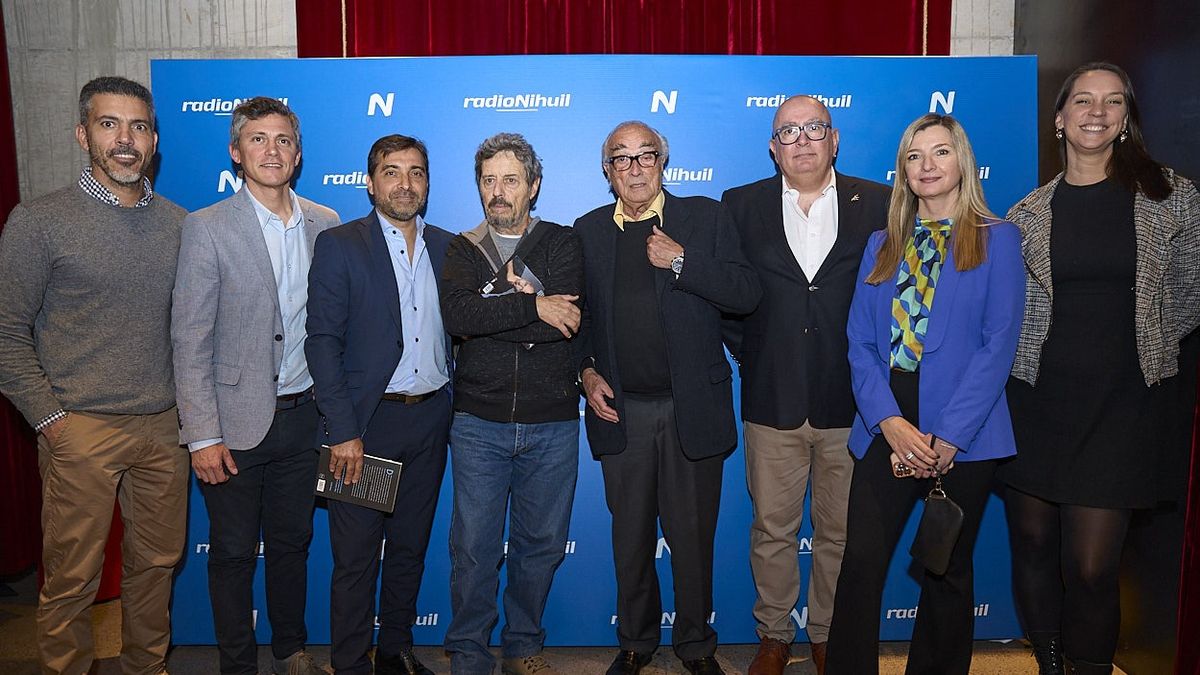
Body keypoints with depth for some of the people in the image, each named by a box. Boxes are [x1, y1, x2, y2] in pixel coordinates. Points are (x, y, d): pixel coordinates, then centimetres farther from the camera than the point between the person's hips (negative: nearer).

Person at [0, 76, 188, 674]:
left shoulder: (177, 223, 8)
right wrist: (49, 418, -8)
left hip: (163, 428, 4)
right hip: (81, 432, -4)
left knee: (157, 563, 14)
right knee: (71, 579, 6)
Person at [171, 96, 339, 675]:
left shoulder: (325, 225, 4)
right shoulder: (207, 227, -7)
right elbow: (189, 339, -9)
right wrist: (202, 436, -12)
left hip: (302, 415, 3)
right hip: (236, 421, -3)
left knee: (292, 542, 18)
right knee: (233, 552, 10)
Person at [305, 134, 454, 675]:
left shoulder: (448, 247, 9)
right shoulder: (339, 245, -4)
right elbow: (323, 342, -9)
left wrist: (453, 406, 1)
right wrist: (342, 431, -15)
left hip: (430, 421, 4)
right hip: (367, 422, -4)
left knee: (410, 548, 16)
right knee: (355, 559, 5)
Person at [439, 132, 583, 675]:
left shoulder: (562, 243, 3)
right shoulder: (462, 250, 6)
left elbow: (564, 320, -16)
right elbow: (456, 315, -15)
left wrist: (486, 315, -14)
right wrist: (532, 308, -17)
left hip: (552, 425, 0)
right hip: (478, 423, 0)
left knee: (541, 544, 11)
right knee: (474, 547, 4)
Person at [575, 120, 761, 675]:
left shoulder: (705, 217, 2)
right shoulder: (588, 231, 8)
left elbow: (747, 294, -6)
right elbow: (578, 315, 12)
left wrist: (682, 261, -15)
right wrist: (588, 373, -2)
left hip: (693, 408, -1)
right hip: (621, 410, 2)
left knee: (693, 535, 9)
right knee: (630, 535, 13)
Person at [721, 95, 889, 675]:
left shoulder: (879, 204, 2)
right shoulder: (740, 206, 3)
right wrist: (747, 355, 2)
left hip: (849, 403, 0)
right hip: (771, 403, 0)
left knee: (840, 534, 13)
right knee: (772, 530, 11)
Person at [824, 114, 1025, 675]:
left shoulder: (996, 240, 3)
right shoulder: (881, 245, 13)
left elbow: (998, 344, -6)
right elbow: (860, 342, 5)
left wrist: (947, 437, -14)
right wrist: (890, 423, -10)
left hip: (964, 435, -2)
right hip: (886, 430, 2)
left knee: (948, 569, 11)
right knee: (860, 564, -4)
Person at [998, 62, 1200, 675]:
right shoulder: (1029, 212, 4)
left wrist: (1133, 347, 10)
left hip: (1123, 404, -1)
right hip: (1037, 400, 2)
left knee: (1091, 567, -4)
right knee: (1033, 549, 10)